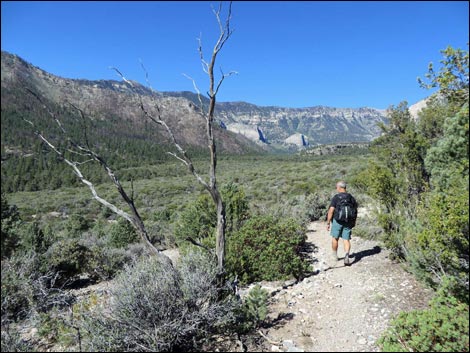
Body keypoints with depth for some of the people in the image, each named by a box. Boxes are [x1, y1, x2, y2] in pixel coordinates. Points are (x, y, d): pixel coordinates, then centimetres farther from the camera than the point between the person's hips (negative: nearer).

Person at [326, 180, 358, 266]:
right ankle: (347, 256, -13)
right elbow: (355, 210, 9)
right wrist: (354, 221, 22)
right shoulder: (351, 197, 5)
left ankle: (335, 256, 28)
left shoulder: (336, 197, -9)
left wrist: (328, 222, -10)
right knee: (346, 239, 6)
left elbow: (331, 210, -15)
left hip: (337, 221, -3)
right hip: (348, 222, 3)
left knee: (335, 238, 14)